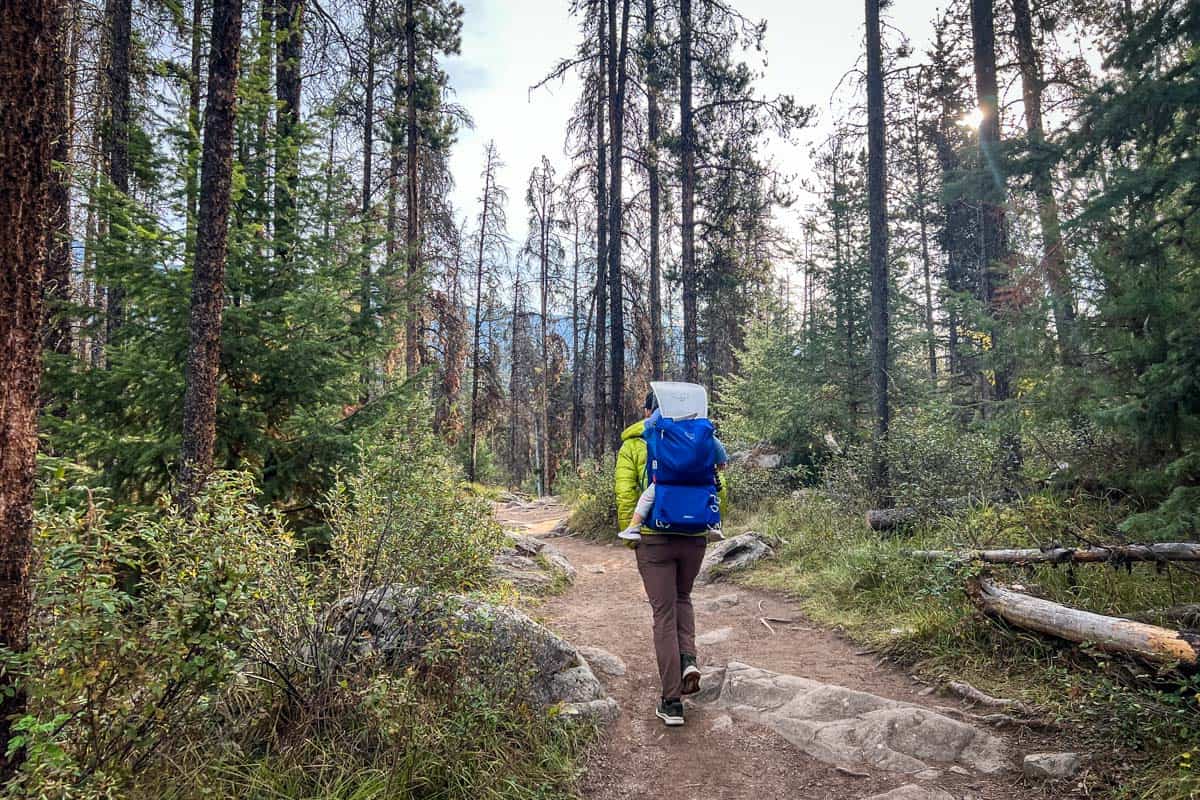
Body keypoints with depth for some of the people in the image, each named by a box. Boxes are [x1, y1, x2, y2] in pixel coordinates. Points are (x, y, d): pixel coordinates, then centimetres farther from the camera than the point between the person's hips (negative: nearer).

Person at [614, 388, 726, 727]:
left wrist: (629, 536, 3)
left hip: (654, 539, -2)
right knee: (682, 598, 27)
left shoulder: (632, 446, 1)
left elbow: (625, 495, -6)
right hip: (694, 537, 3)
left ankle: (672, 702, 8)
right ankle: (688, 659, 6)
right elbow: (719, 489, 4)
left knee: (664, 614, 6)